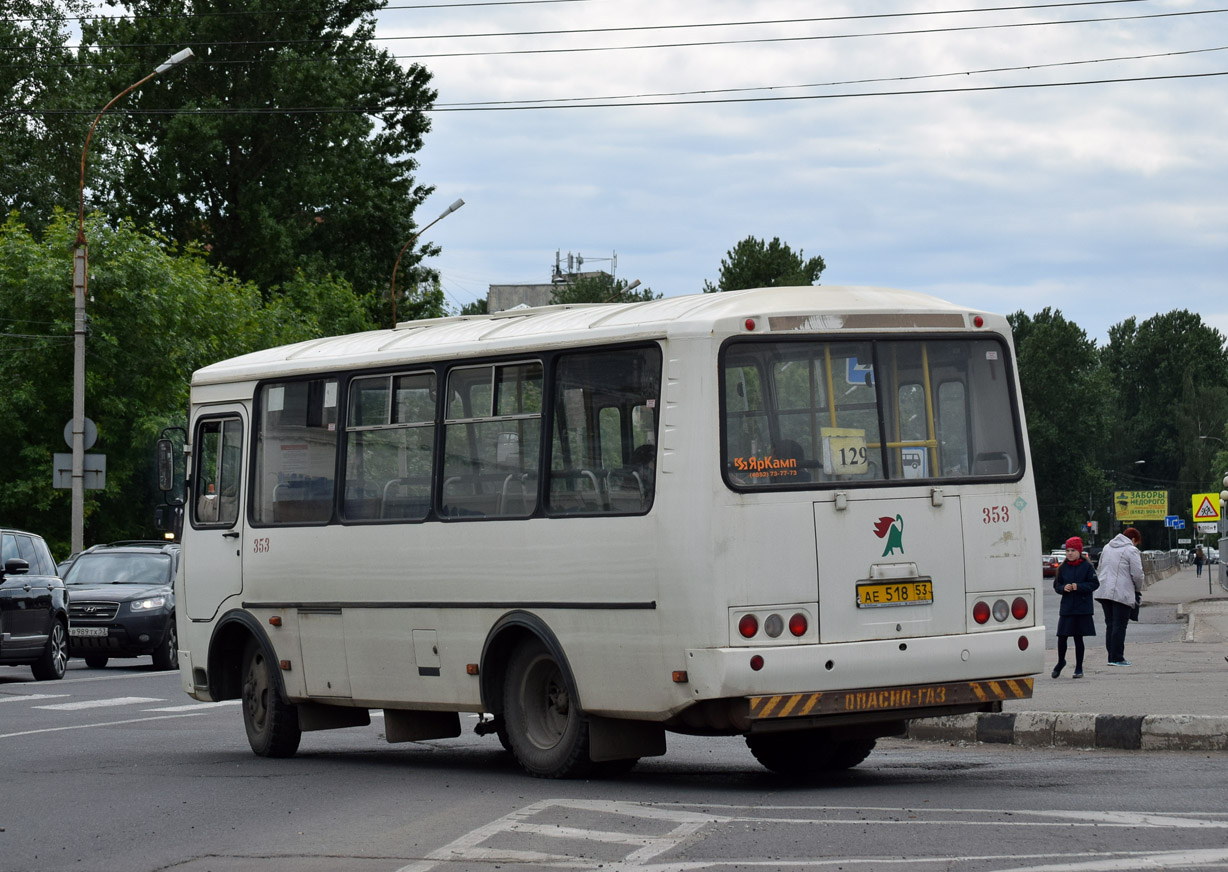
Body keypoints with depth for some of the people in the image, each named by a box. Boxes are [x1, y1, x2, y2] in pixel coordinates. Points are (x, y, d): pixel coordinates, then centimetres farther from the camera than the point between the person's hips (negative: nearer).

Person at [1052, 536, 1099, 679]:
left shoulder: (1087, 566, -3)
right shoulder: (1062, 568, 7)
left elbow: (1094, 584, -4)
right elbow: (1056, 585, 11)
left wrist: (1078, 587, -16)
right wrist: (1064, 588, -11)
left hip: (1083, 608, -2)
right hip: (1066, 607, 2)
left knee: (1078, 638, 3)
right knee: (1062, 636, -2)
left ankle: (1079, 668, 14)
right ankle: (1060, 662, 24)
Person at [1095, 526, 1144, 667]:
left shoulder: (1107, 548, 18)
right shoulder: (1131, 550, -5)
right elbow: (1137, 574, -9)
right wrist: (1138, 591, 8)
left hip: (1104, 591, 7)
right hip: (1122, 594, -7)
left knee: (1110, 625, 12)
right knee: (1119, 626, -4)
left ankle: (1112, 656, 14)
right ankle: (1117, 658, -6)